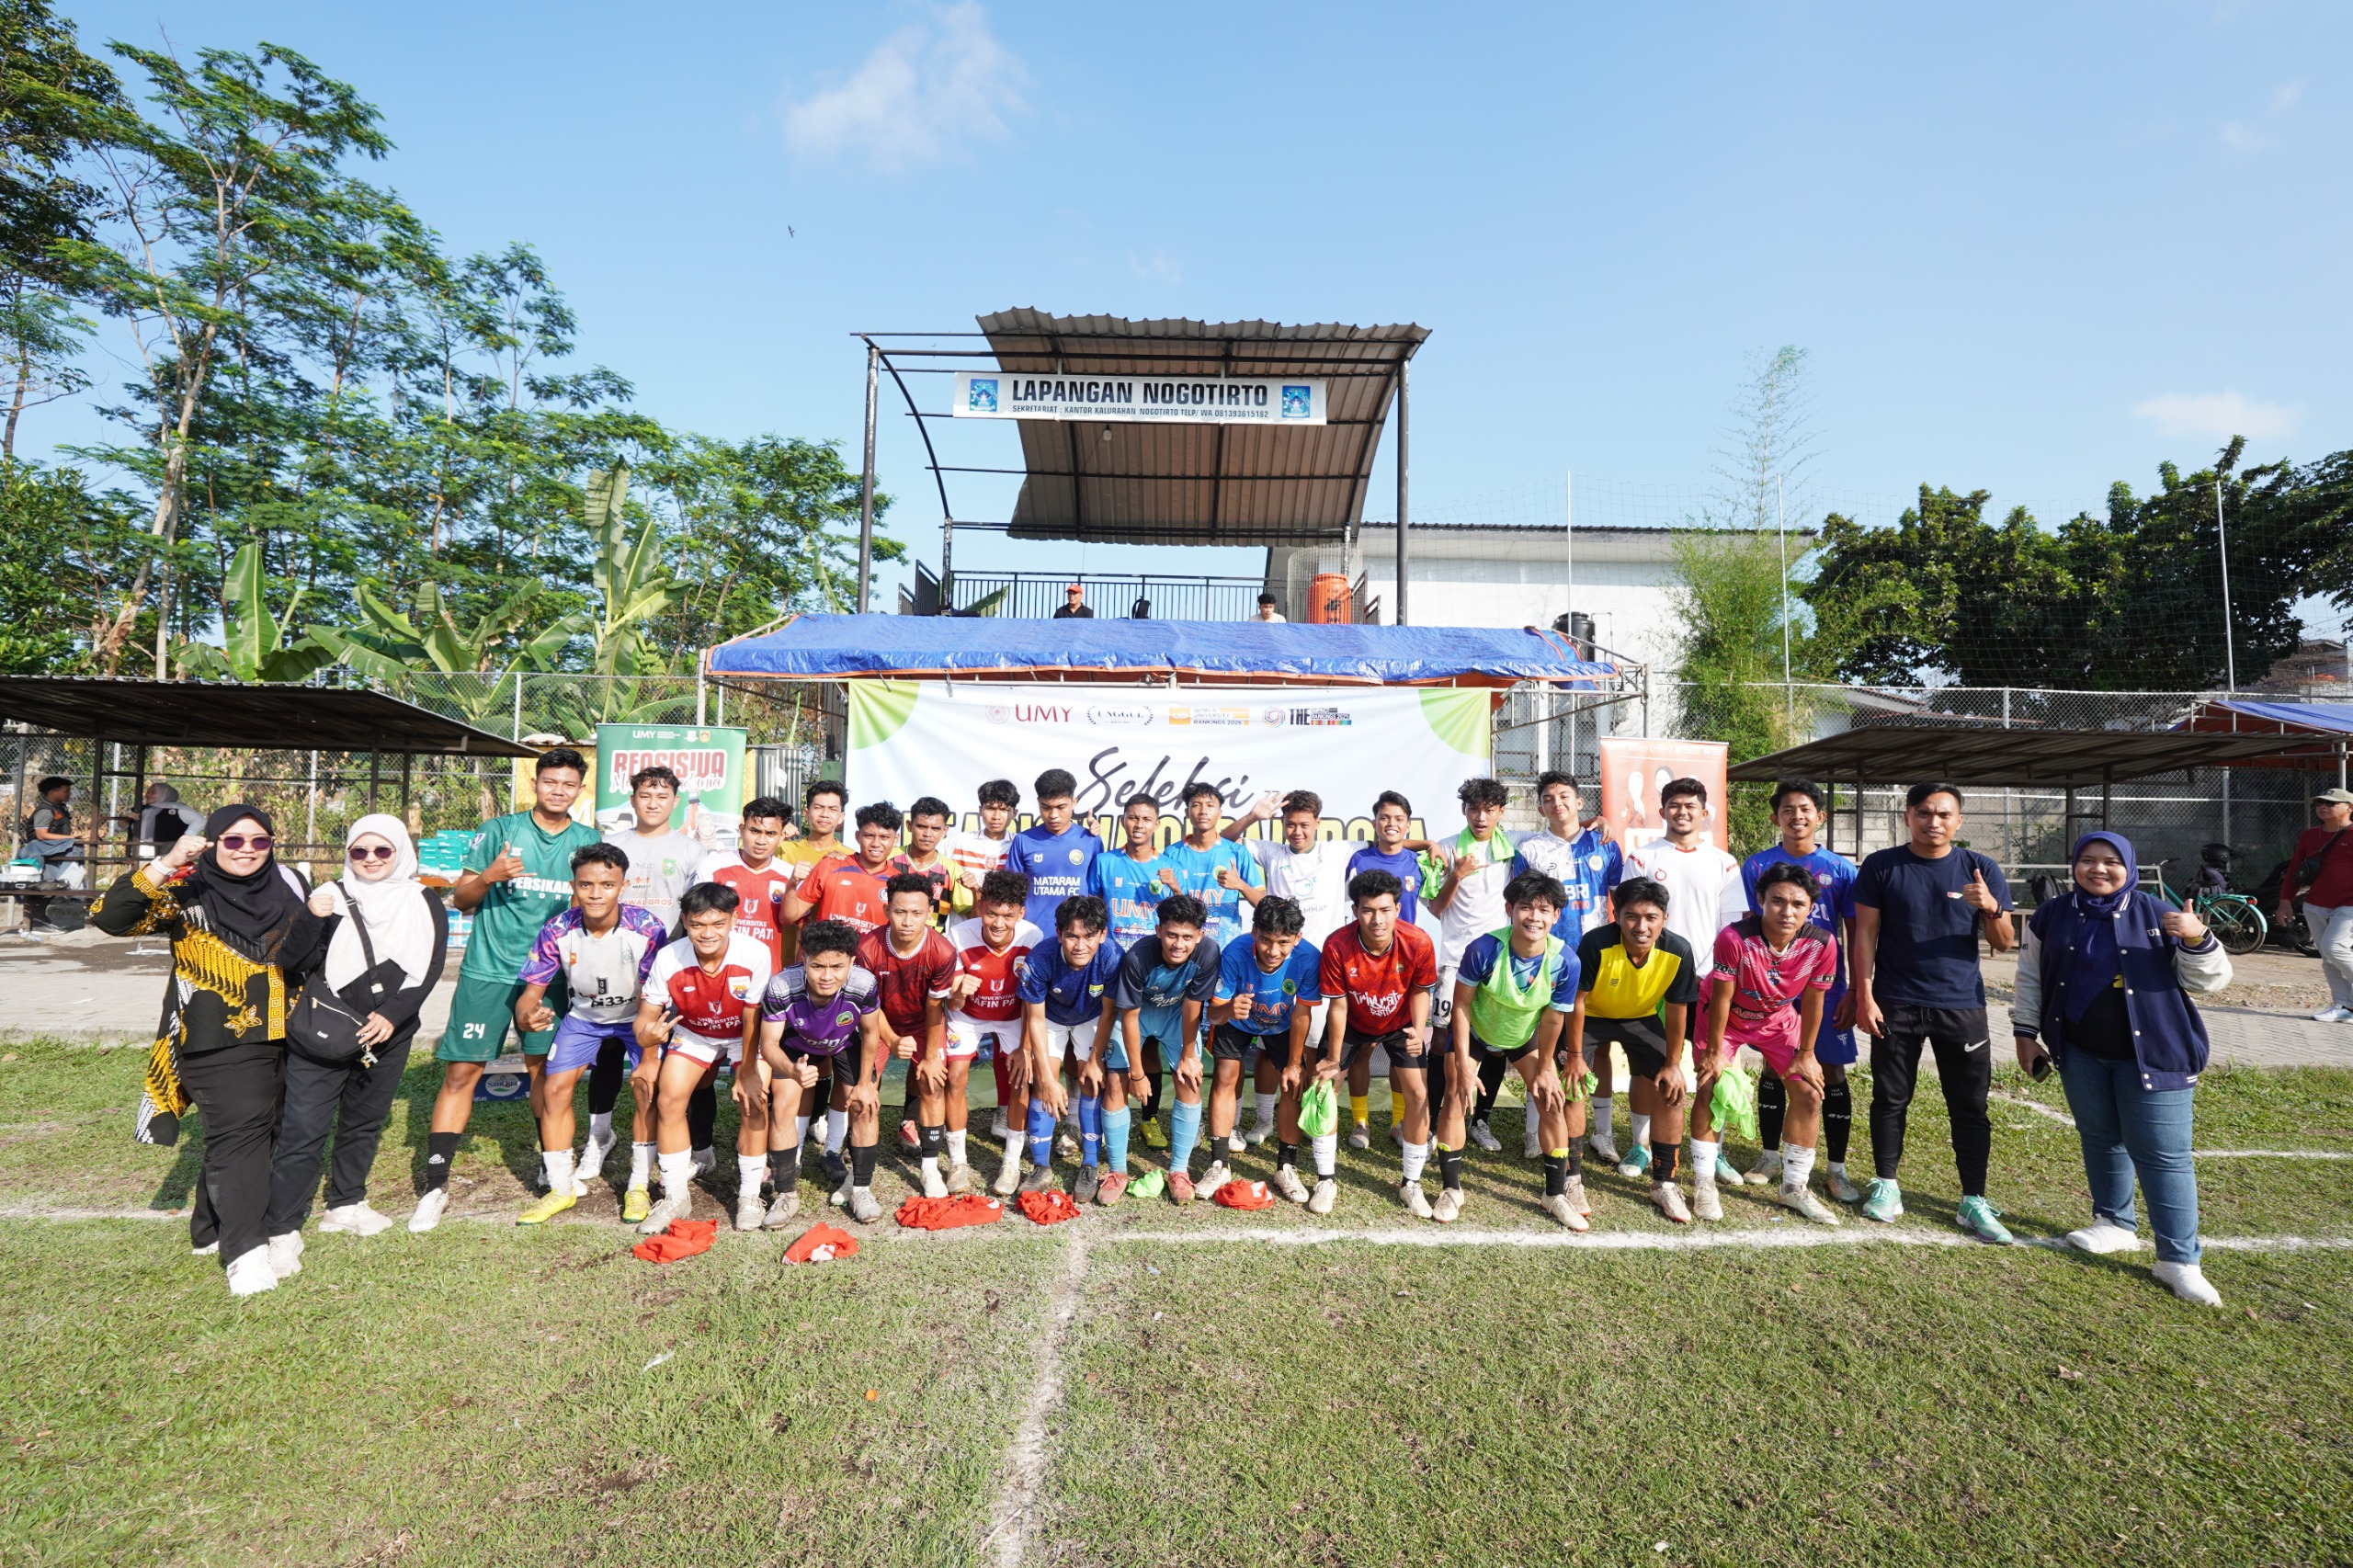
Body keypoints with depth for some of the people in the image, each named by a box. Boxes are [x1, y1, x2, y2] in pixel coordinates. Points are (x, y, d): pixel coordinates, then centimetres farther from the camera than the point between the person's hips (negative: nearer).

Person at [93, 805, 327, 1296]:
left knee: (264, 1134, 13)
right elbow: (110, 917, -21)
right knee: (240, 1130, -15)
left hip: (280, 1036, 6)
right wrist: (165, 865, -31)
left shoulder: (287, 888, 8)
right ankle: (246, 1251, -14)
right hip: (221, 1040, -6)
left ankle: (213, 1228, 31)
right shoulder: (189, 893, -6)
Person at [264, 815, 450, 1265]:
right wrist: (311, 921, -23)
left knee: (365, 1121, 15)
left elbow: (430, 968, -4)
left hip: (389, 1032, 3)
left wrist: (393, 1015, -16)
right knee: (303, 1127, -7)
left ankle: (345, 1206, 32)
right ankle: (283, 1232, 0)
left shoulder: (424, 902, 2)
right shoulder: (332, 895, -2)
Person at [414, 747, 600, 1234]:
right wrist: (488, 876, -20)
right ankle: (435, 1187, 7)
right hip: (489, 969, -2)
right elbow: (461, 899, 0)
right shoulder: (498, 830, -1)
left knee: (545, 1067, 9)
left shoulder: (589, 841, 6)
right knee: (462, 1070, -2)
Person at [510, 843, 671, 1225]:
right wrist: (525, 1015, -39)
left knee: (648, 1090, -15)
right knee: (554, 1091, -6)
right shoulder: (558, 930, -23)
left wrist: (650, 1058, -27)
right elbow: (533, 989, -15)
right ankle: (561, 1188, 12)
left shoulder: (647, 928, -31)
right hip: (583, 1016, 3)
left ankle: (638, 1186, 3)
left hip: (638, 1018, -3)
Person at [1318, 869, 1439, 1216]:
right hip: (1352, 1022, 0)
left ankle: (1410, 1183, 14)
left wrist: (1419, 1031, -26)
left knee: (1418, 1094, -7)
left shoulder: (1419, 943, -30)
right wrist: (1334, 1061, -14)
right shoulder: (1337, 946, -33)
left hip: (1400, 1022, 1)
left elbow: (1420, 991, -10)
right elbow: (1337, 1005, -20)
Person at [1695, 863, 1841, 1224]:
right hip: (1725, 1017, -3)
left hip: (1779, 1019, 3)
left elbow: (1813, 1000, -10)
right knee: (1709, 1089, -11)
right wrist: (1715, 1051, -15)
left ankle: (1795, 1187, 17)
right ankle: (1703, 1183, 4)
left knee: (1809, 1092, -1)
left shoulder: (1822, 944, -26)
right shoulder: (1733, 938, -37)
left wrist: (1805, 1053, -2)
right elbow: (1722, 998, -25)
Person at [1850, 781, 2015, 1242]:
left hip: (1962, 1006, 1)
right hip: (1896, 1005, -1)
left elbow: (2004, 944, 3)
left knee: (1970, 1106, 5)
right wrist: (1864, 996, -7)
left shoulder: (1980, 870, 2)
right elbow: (1865, 934, -1)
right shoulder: (1881, 867, -1)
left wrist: (1992, 909, -19)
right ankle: (1886, 1185, 21)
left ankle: (1974, 1202, 14)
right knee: (1890, 1098, 8)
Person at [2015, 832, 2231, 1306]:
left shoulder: (2157, 916, -5)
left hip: (2152, 1054, -3)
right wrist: (2025, 1033, 7)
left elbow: (2209, 980, -2)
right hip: (2080, 1054, 3)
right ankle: (2115, 1224, 33)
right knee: (2100, 1139, 15)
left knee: (2164, 1155, -2)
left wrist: (2197, 939, -21)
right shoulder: (2051, 917, 1)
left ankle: (2178, 1259, 5)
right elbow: (2030, 978, 9)